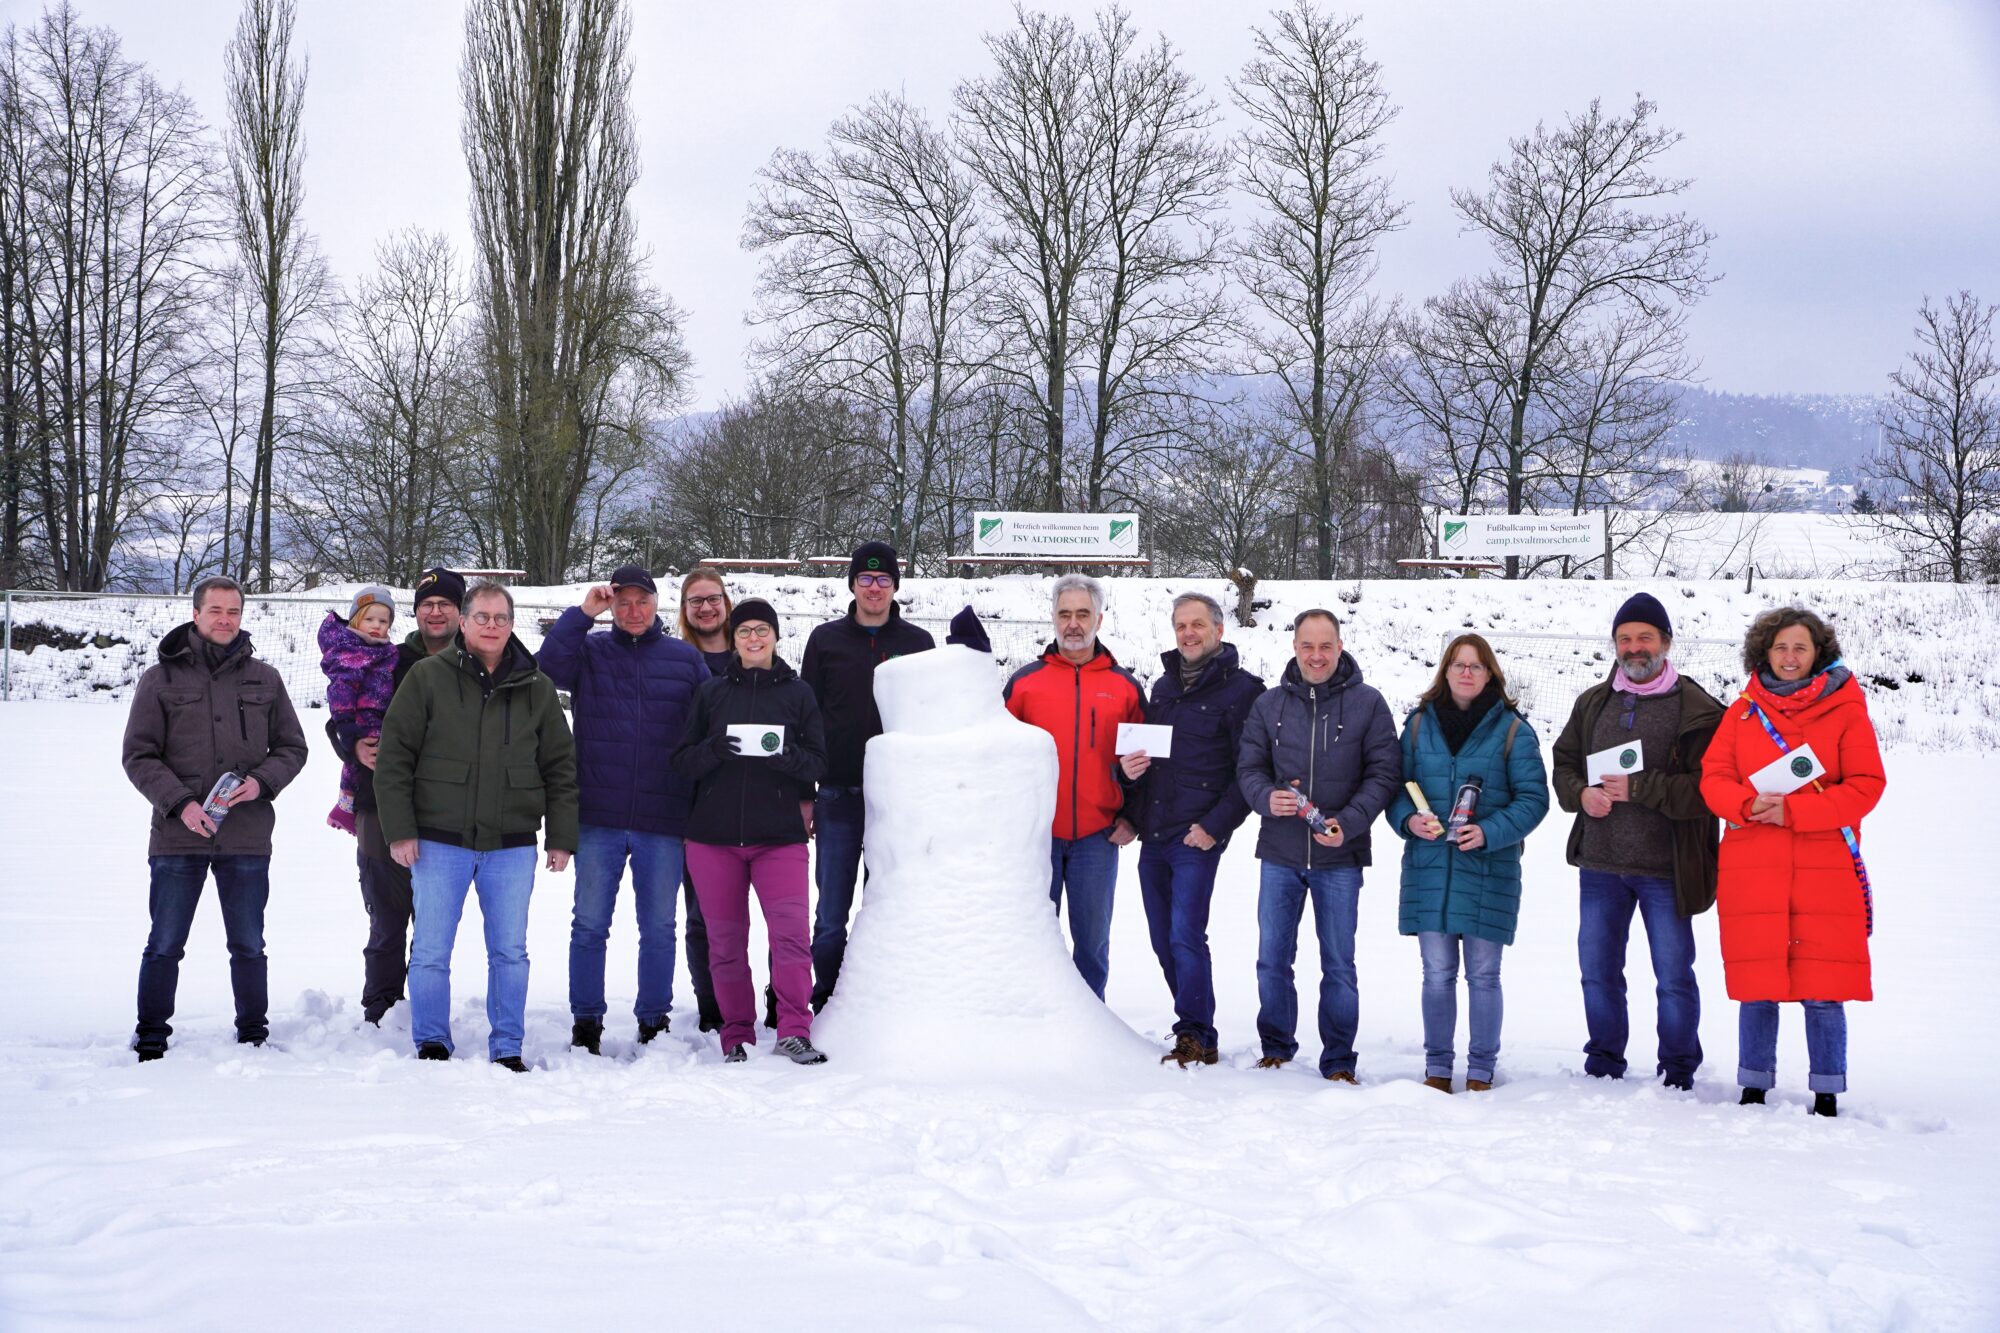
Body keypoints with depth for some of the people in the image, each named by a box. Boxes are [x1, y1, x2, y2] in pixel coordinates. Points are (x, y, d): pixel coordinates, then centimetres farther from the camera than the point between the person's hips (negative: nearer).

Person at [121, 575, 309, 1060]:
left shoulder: (265, 679, 8)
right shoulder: (161, 678, 3)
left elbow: (292, 748, 12)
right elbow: (138, 755, 1)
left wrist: (262, 782, -8)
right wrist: (180, 802, -13)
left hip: (247, 837, 1)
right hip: (177, 836, -1)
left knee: (249, 946, 10)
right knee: (165, 946, 5)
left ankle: (254, 1034, 22)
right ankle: (150, 1037, 16)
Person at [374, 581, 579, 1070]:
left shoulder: (537, 688, 8)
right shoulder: (428, 677, 0)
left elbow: (561, 767, 11)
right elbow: (394, 757, -1)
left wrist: (561, 838, 5)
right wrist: (399, 830, -7)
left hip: (511, 846, 2)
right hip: (439, 841, -2)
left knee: (510, 953, 5)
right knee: (431, 953, 2)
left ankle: (507, 1049, 15)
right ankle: (431, 1046, 15)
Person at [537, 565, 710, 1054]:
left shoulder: (686, 660, 8)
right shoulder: (589, 650, 7)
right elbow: (547, 666, -13)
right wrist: (582, 613, -13)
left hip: (664, 822, 0)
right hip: (598, 817, 0)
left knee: (659, 928, 7)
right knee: (590, 925, 4)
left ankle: (654, 1022, 18)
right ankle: (585, 1023, 14)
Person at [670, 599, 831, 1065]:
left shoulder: (797, 693, 8)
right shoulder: (711, 691, 10)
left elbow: (818, 761, 4)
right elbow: (683, 761, 7)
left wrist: (787, 754, -17)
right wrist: (715, 749, -15)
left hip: (779, 835, -1)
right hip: (714, 834, 2)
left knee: (790, 931, -15)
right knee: (726, 940, 5)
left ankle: (794, 1032, -10)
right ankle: (736, 1037, 15)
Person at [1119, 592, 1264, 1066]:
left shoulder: (1241, 690, -4)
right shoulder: (1163, 686, 17)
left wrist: (1215, 826, -13)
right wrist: (1128, 767, 3)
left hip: (1197, 838, -7)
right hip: (1152, 837, 7)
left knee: (1186, 937, -11)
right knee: (1163, 942, 9)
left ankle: (1195, 1039, -3)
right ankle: (1196, 1029, 19)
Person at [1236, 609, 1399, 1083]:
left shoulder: (1368, 703, -1)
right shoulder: (1269, 705, 5)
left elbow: (1384, 773, -3)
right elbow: (1249, 767, 7)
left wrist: (1349, 822, -16)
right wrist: (1267, 798, -16)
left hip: (1340, 857, -2)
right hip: (1279, 853, 2)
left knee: (1339, 964, 6)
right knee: (1272, 959, 8)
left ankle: (1338, 1060, 16)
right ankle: (1276, 1048, 23)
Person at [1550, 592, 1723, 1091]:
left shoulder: (1697, 710, -6)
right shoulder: (1593, 703, 11)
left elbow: (1706, 788, -15)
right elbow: (1563, 764, 16)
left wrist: (1639, 788, -21)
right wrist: (1582, 794, -5)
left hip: (1666, 868, -5)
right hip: (1600, 863, 5)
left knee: (1674, 979, 4)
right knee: (1597, 973, 13)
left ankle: (1678, 1072, 18)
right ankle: (1602, 1066, 27)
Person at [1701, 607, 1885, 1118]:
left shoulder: (1845, 709, 3)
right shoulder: (1743, 711, 10)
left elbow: (1867, 785, -3)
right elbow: (1713, 777, 6)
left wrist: (1792, 810, -13)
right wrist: (1751, 805, -15)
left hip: (1825, 869, -2)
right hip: (1752, 868, 2)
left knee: (1823, 989, -2)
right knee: (1757, 985, 5)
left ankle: (1827, 1095, 9)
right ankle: (1753, 1090, 16)